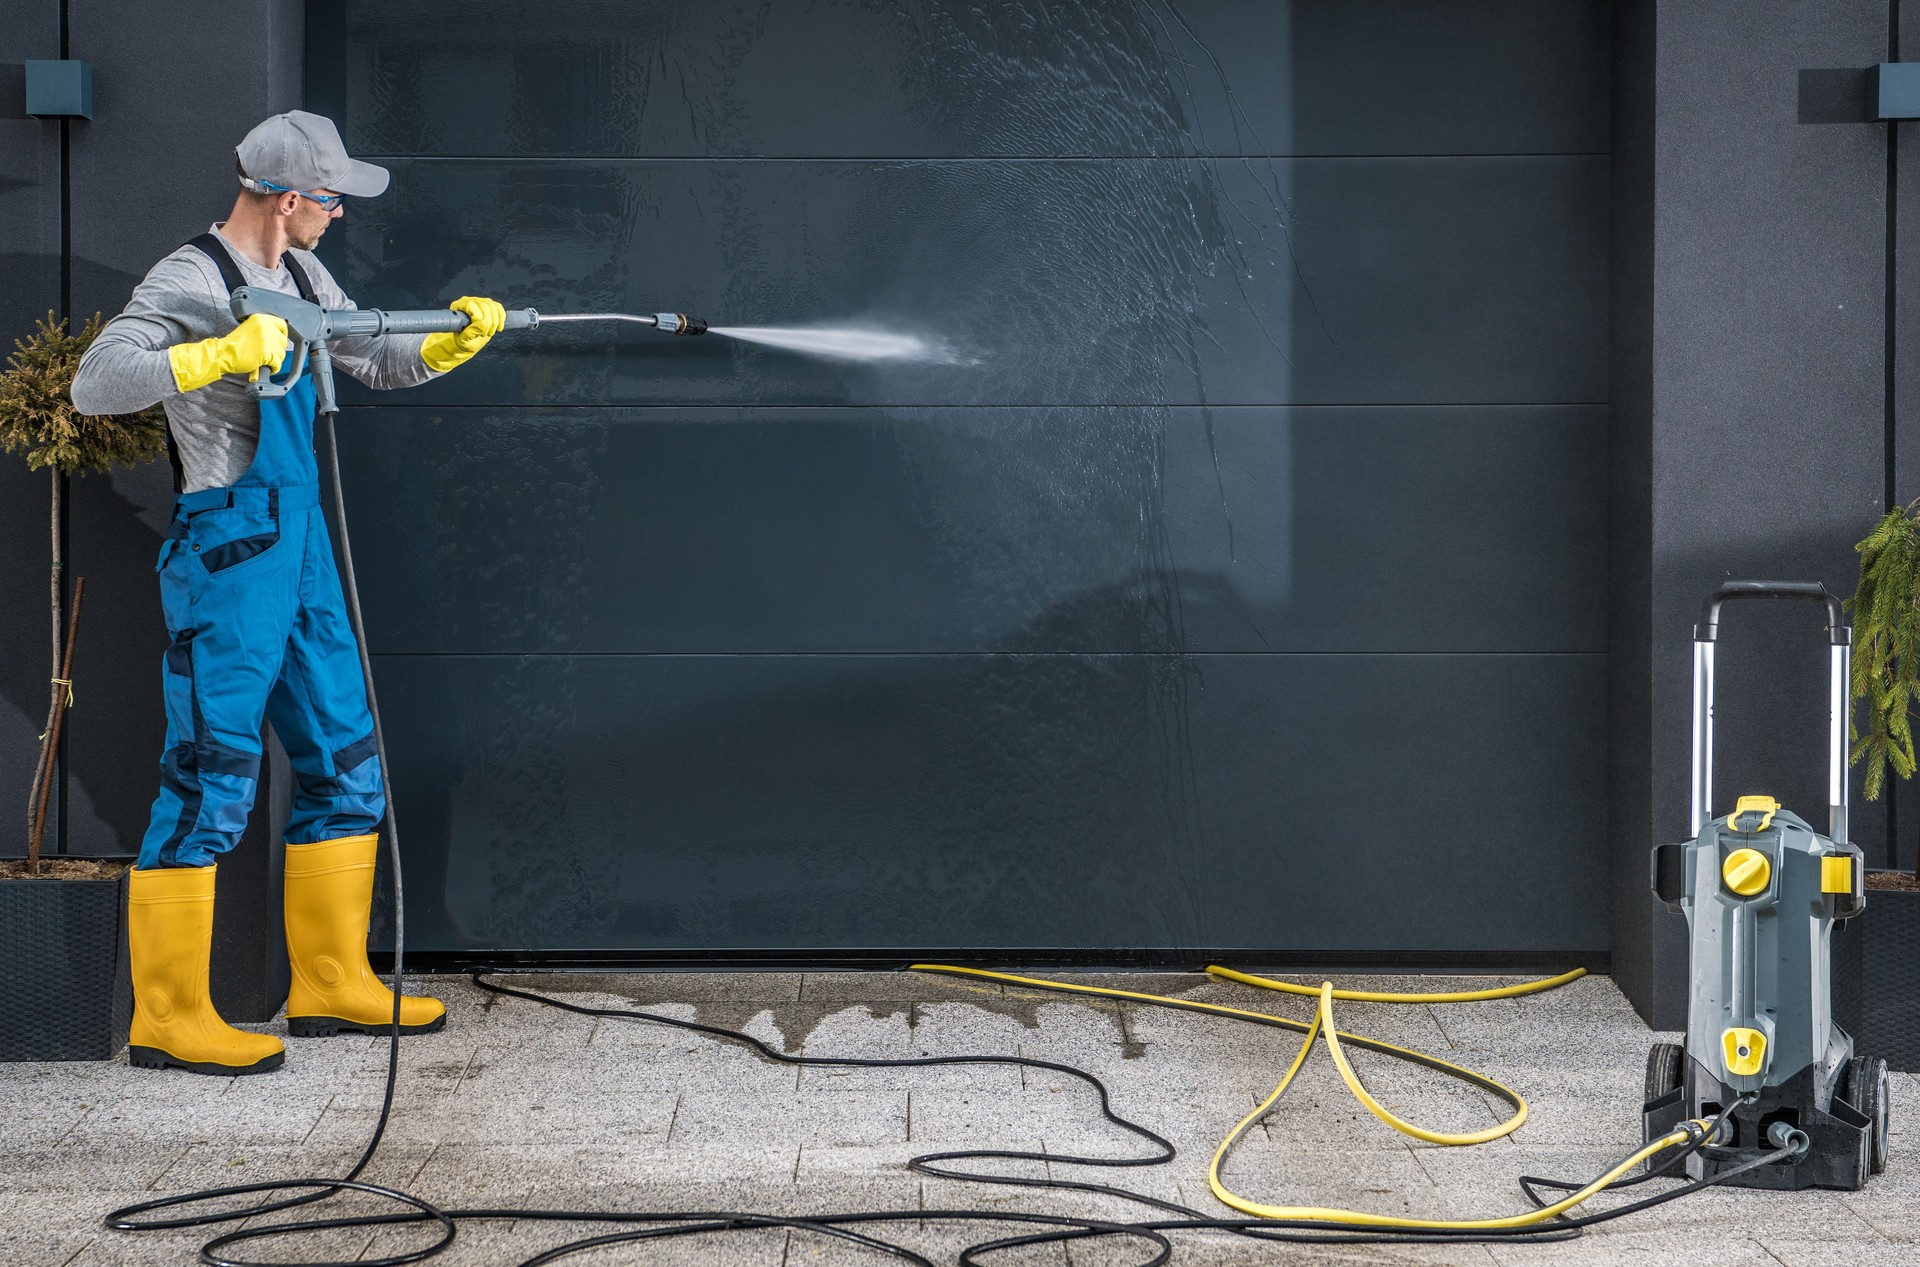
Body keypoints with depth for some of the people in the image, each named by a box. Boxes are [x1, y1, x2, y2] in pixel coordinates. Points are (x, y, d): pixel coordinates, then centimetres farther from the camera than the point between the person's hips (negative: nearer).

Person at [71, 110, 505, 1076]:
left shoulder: (301, 276, 13)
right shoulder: (190, 283, -13)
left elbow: (381, 363, 25)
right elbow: (94, 386, -24)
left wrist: (455, 339, 7)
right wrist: (224, 353, -30)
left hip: (300, 545, 9)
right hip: (227, 552, -9)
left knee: (344, 763, 13)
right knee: (210, 779, -7)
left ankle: (331, 985, 23)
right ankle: (167, 1017, 0)